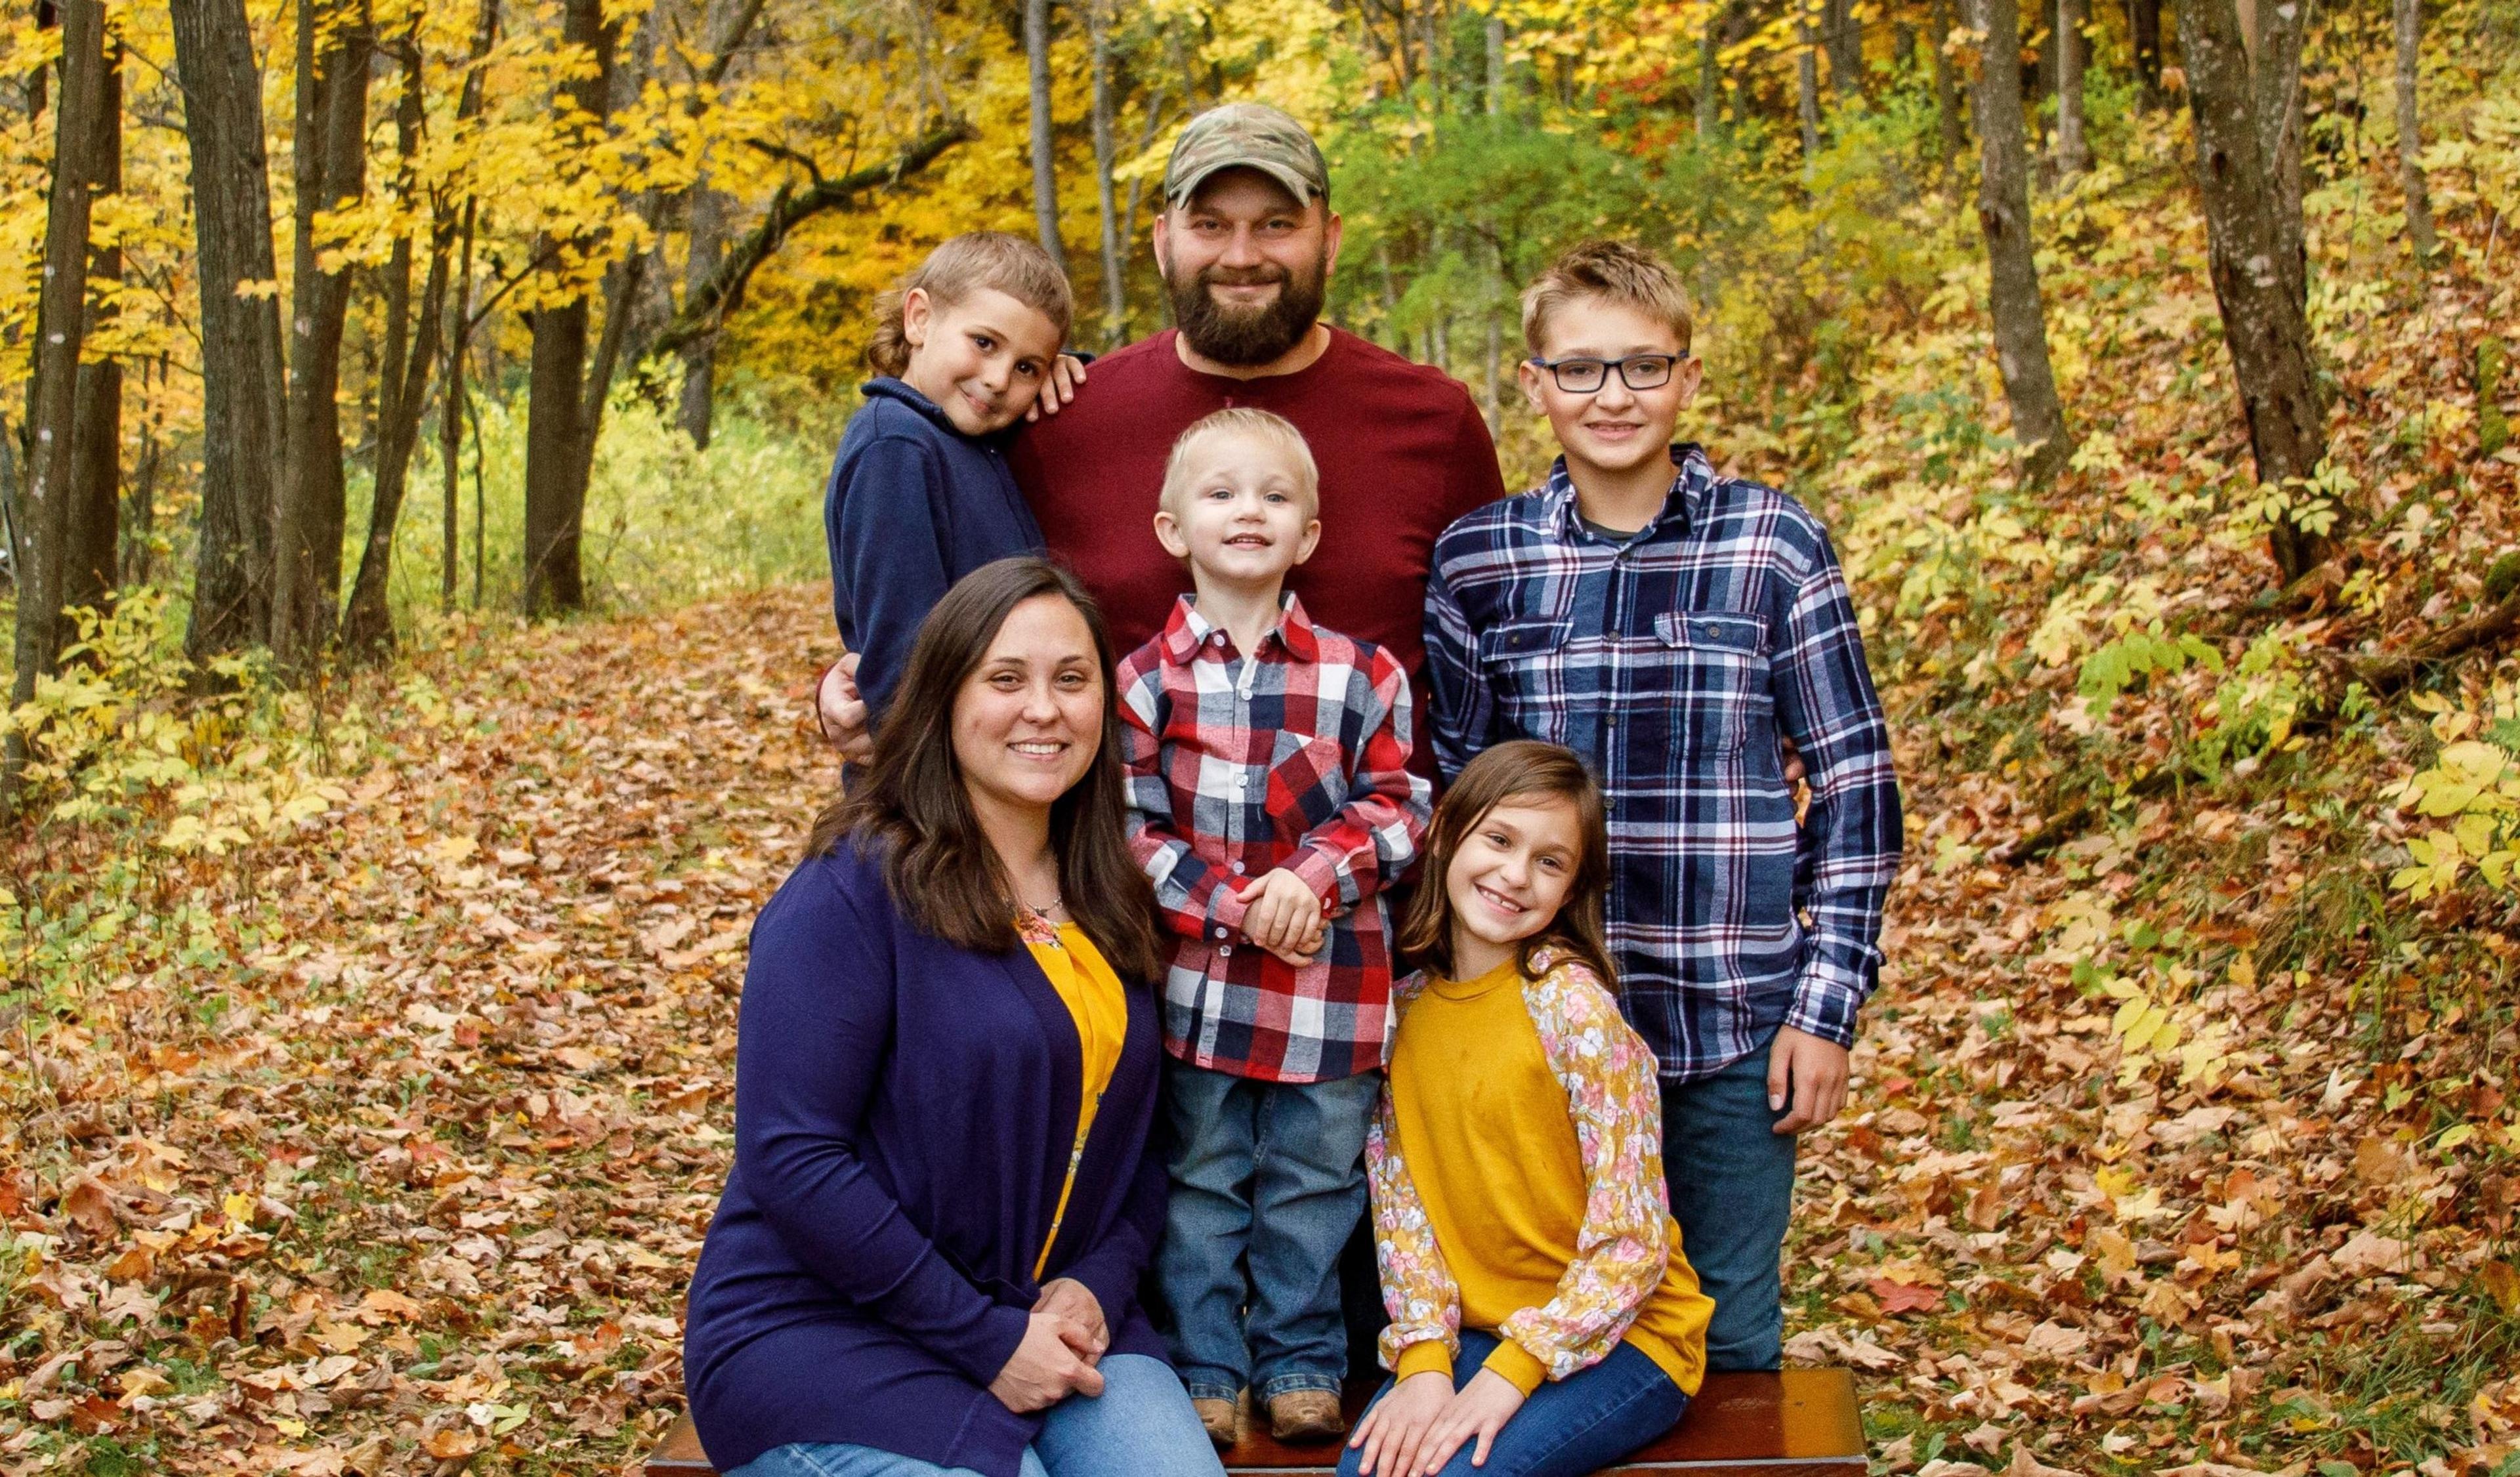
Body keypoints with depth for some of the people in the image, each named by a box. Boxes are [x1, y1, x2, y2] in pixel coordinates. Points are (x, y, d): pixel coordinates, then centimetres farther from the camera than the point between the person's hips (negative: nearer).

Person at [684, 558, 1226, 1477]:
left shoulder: (1110, 905, 10)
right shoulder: (854, 891, -12)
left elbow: (1135, 1137, 14)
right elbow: (793, 1157, -18)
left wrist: (1097, 1285, -7)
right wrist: (986, 1340, -17)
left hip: (1055, 1322, 6)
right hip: (822, 1326, -5)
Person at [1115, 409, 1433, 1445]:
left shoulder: (1362, 675, 0)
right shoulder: (1145, 680, -2)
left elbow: (1398, 807, 0)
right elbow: (1130, 832, -5)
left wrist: (1313, 876, -16)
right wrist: (1236, 908, -16)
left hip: (1333, 981, 1)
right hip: (1193, 979, 0)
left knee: (1314, 1182, 11)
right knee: (1200, 1179, 9)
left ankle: (1302, 1361, 27)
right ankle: (1202, 1368, 23)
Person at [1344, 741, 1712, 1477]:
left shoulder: (1572, 1006, -15)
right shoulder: (1406, 1004, 1)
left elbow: (1631, 1243, -15)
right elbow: (1400, 1199, 2)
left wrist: (1510, 1373, -19)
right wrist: (1424, 1360, -10)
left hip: (1619, 1334, -4)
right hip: (1472, 1331, 4)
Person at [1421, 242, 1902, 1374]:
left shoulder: (1775, 547, -3)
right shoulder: (1476, 559, 2)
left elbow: (1856, 783, -1)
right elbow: (1456, 792, 7)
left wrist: (1828, 1005, -4)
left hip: (1735, 1021, -1)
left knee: (1732, 1341, 11)